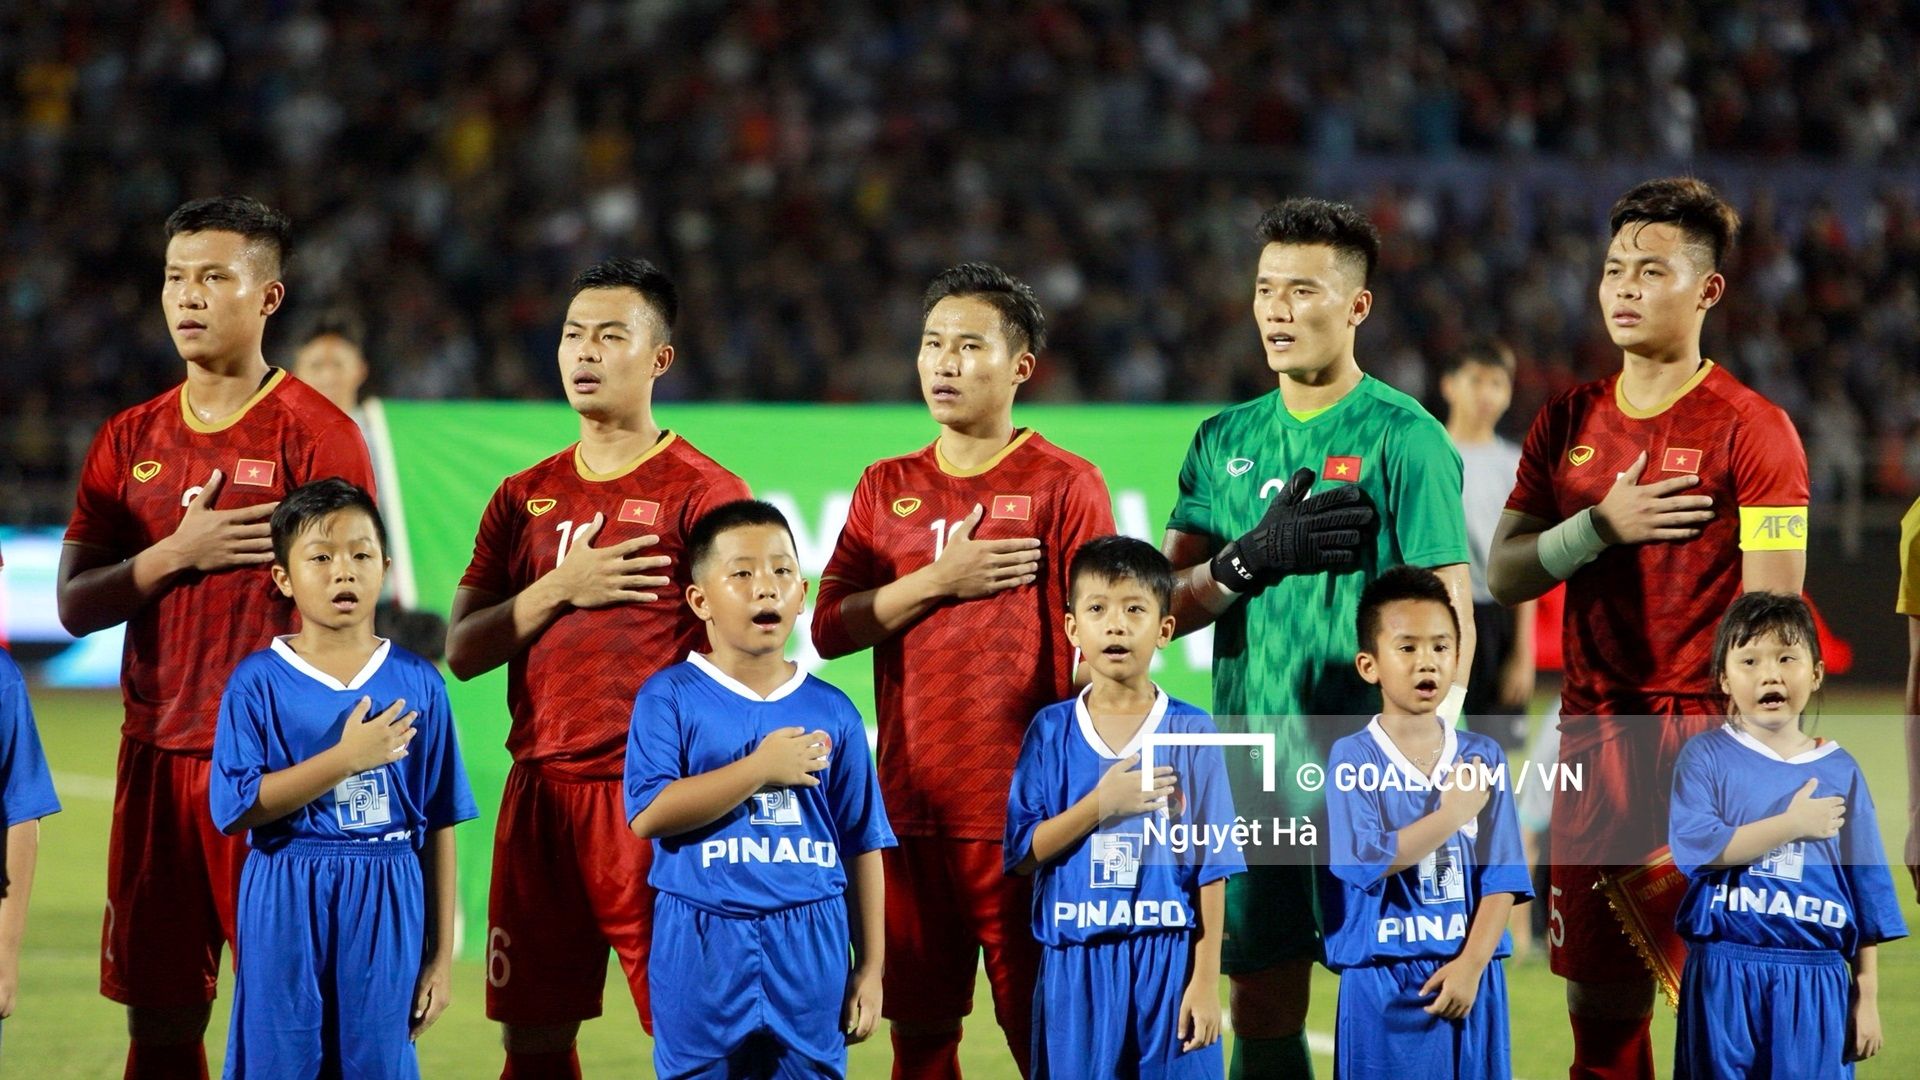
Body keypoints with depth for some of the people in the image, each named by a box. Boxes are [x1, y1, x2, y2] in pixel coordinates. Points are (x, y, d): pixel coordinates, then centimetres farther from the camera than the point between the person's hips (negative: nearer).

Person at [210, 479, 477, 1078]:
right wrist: (346, 759, -17)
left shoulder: (418, 684, 3)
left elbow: (439, 826, 5)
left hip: (387, 910, 1)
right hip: (286, 911, -1)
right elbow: (235, 808, -11)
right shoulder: (258, 683, -2)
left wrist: (441, 954, 4)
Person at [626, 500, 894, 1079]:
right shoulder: (670, 698, -1)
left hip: (809, 951, 2)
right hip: (702, 949, -2)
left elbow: (862, 845, 10)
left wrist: (871, 966, 8)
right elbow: (648, 814, -14)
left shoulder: (832, 712, 7)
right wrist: (761, 769, -15)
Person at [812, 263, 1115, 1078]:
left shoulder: (1064, 485, 0)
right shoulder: (887, 489, 14)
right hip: (910, 804, 4)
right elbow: (830, 628, 6)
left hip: (1022, 809, -4)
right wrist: (939, 580, -7)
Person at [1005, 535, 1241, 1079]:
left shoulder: (1191, 733, 0)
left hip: (1167, 960, -1)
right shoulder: (1051, 732, 4)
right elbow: (1021, 853, -1)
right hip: (1074, 966, 1)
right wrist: (1100, 804, -14)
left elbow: (1210, 868, -1)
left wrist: (1205, 979, -6)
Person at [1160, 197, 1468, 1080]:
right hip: (1253, 767, 5)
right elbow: (1168, 606, 9)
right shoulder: (1224, 441, 12)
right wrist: (1254, 558, -11)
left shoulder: (1402, 438, -4)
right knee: (1261, 1008, 7)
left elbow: (1450, 619, -8)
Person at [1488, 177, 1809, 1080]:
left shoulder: (1751, 429, -4)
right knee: (1599, 998, 5)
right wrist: (1601, 525, -8)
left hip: (1711, 730, -5)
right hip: (1594, 730, 5)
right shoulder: (1568, 422, 13)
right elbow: (1503, 575, 9)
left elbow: (1771, 620, -9)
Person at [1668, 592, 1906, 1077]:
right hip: (1724, 979, -1)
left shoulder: (1840, 771, 7)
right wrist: (1793, 824, -12)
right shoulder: (1707, 755, 1)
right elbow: (1695, 848, -14)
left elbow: (1867, 892, 9)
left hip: (1815, 983, 2)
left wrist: (1867, 995, 6)